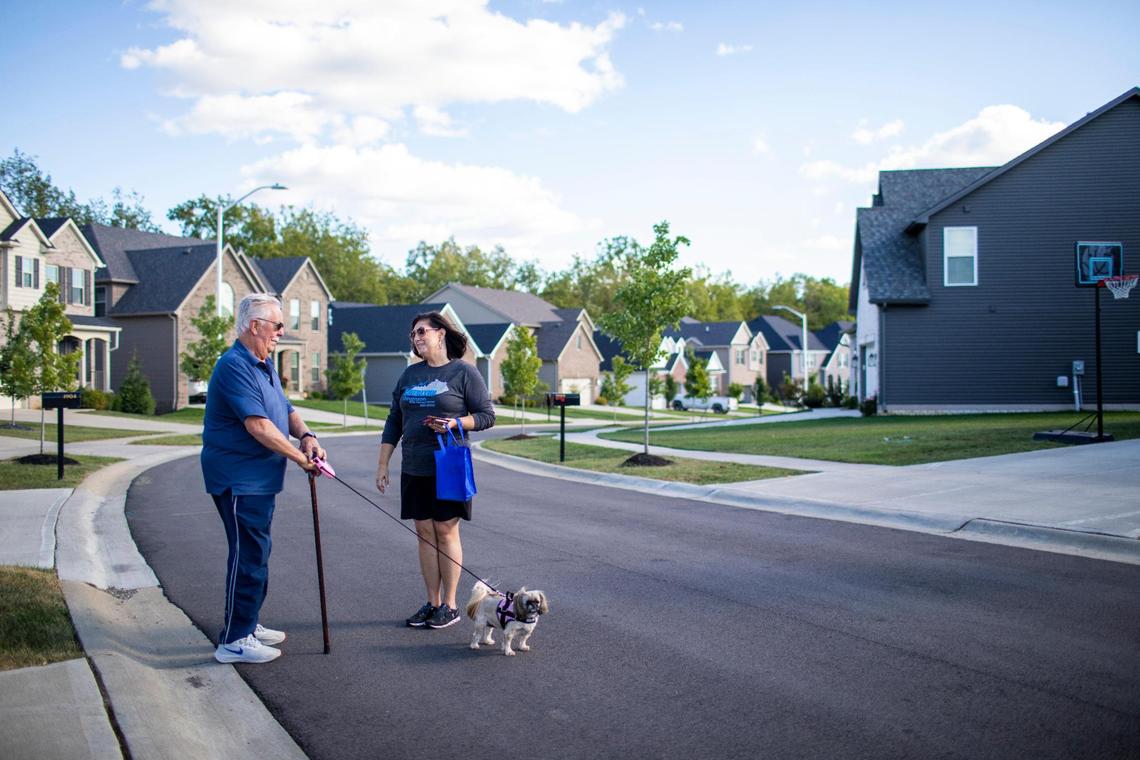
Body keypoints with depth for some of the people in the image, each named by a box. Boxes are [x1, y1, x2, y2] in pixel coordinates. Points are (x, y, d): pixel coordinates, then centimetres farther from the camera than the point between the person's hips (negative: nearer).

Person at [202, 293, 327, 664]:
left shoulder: (265, 365, 14)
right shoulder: (235, 366, -18)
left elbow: (286, 409, 16)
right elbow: (257, 425, -24)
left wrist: (305, 435, -5)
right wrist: (301, 457, -18)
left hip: (259, 478, 10)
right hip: (238, 478, -10)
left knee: (255, 553, 17)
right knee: (249, 554, -7)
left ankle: (248, 624, 30)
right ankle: (234, 640, 1)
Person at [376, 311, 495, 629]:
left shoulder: (464, 372, -3)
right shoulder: (410, 374, 13)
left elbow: (487, 415, -3)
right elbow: (394, 421, 15)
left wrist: (455, 423, -20)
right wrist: (383, 464, 10)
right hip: (414, 469, 5)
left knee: (446, 531, 0)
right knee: (425, 533, 8)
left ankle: (449, 605, 9)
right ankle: (432, 603, 17)